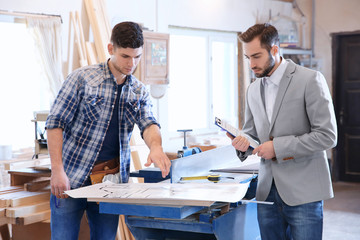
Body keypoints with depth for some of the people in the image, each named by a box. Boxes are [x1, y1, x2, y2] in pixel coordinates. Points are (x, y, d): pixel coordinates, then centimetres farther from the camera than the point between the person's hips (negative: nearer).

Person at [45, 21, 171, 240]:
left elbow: (148, 123, -5)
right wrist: (57, 170, -15)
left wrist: (155, 146, -30)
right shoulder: (82, 78, -5)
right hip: (72, 178, -4)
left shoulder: (139, 91, 9)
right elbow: (55, 123, -6)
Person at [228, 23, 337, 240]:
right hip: (268, 190, 6)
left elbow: (327, 136, -13)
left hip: (303, 191, -5)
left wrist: (277, 147, -16)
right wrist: (244, 143, -4)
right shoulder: (253, 90, 12)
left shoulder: (310, 80, -8)